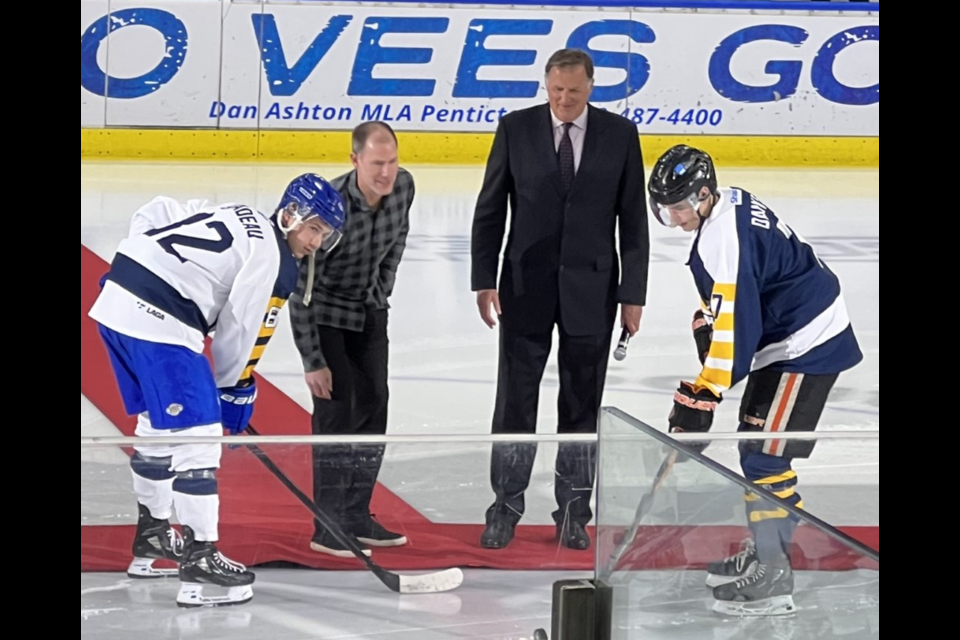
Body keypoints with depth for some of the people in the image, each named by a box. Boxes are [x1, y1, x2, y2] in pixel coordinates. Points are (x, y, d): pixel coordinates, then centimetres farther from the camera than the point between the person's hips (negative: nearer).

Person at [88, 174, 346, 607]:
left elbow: (153, 212, 23)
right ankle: (199, 560, -9)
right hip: (158, 323, -10)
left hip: (115, 299, 10)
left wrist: (133, 275, 23)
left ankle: (152, 537, 38)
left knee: (158, 424, 24)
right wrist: (236, 391, 9)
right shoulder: (275, 262, -5)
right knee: (195, 435, -7)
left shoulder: (234, 216, 21)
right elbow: (240, 329, -3)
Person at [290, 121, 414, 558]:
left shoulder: (403, 186, -14)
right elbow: (301, 290, -27)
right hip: (325, 312, -7)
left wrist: (384, 285, 12)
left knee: (373, 405, 7)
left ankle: (356, 516, 18)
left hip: (370, 310, 7)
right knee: (336, 407, -11)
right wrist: (313, 361, -25)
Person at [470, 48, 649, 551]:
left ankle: (573, 514, 16)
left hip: (591, 291, 0)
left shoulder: (620, 134, -1)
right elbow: (489, 210, 2)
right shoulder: (516, 129, -2)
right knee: (515, 399, 3)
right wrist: (485, 280, -4)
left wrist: (633, 294, -1)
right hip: (526, 287, 0)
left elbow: (633, 220, 1)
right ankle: (505, 509, 13)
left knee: (582, 405, 7)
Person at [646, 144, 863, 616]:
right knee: (754, 441, 18)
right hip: (784, 336, 11)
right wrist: (705, 321, 10)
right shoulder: (730, 205, 5)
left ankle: (772, 576, -9)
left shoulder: (725, 240, -26)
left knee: (765, 454, -12)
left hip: (808, 346, -11)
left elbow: (736, 326, -29)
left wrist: (702, 397, -27)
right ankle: (763, 549, 30)